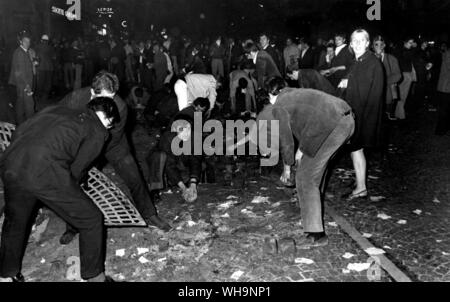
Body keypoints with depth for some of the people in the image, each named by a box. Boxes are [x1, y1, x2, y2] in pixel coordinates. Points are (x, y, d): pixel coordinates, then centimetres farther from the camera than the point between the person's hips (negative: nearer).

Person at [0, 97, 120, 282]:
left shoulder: (56, 110, 26)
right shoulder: (98, 131, 11)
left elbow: (18, 133, 23)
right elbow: (77, 169, 6)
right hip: (44, 174, -6)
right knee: (92, 220, 12)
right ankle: (94, 276, 22)